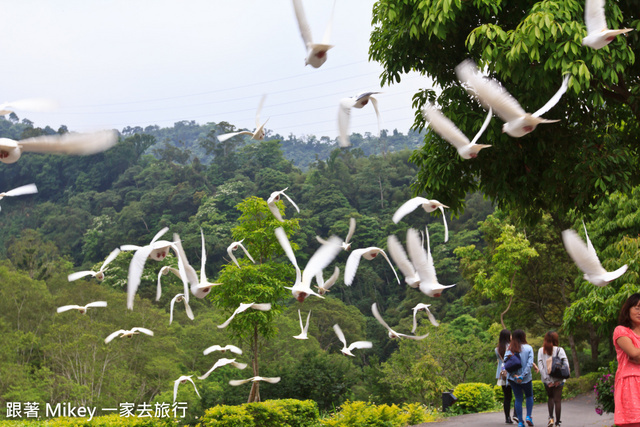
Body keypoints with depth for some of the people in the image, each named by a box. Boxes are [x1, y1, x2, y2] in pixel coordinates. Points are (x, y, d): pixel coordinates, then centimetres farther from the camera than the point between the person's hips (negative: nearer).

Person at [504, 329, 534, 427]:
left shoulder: (509, 349, -1)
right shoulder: (528, 348, -7)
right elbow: (529, 364, -15)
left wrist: (515, 375, -14)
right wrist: (522, 376, -15)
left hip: (513, 378, 2)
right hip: (526, 378, -2)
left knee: (518, 399, 9)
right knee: (529, 396, 20)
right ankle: (528, 416, 5)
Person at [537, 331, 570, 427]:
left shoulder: (541, 350, -2)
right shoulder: (559, 350, -7)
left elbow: (540, 366, -7)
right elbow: (566, 364, -12)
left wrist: (547, 379, -6)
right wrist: (562, 376, -8)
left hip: (547, 380, 2)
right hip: (558, 379, -2)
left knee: (550, 397, 20)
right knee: (557, 400, 4)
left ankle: (551, 418, 4)